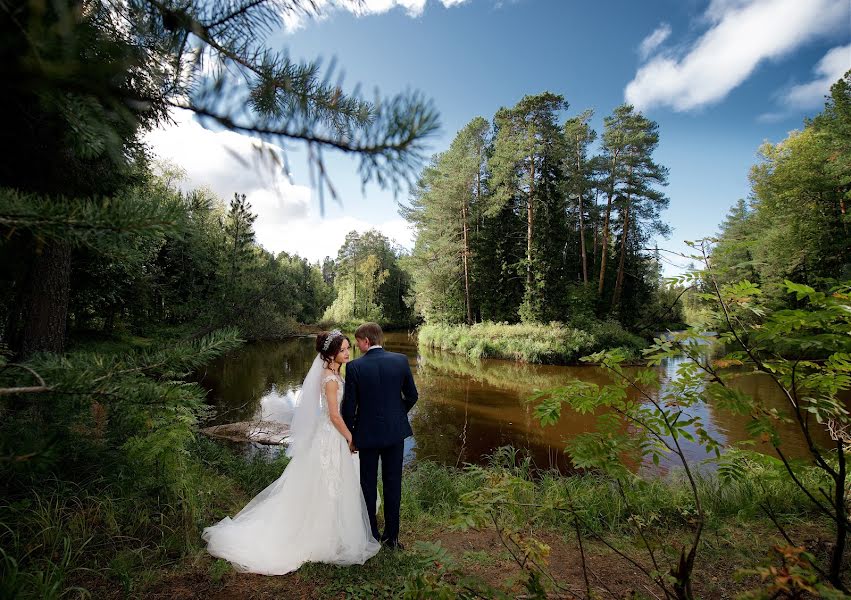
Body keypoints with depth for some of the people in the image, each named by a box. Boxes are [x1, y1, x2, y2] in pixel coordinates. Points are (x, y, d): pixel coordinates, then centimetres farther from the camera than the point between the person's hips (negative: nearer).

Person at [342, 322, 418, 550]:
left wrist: (350, 435, 3)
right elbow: (411, 396, -1)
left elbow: (349, 405, -10)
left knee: (368, 484, 16)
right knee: (393, 483, 15)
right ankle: (391, 535, 27)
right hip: (395, 431, 2)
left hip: (367, 432, -2)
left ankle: (371, 534, 30)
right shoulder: (401, 360, -8)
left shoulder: (354, 367, -15)